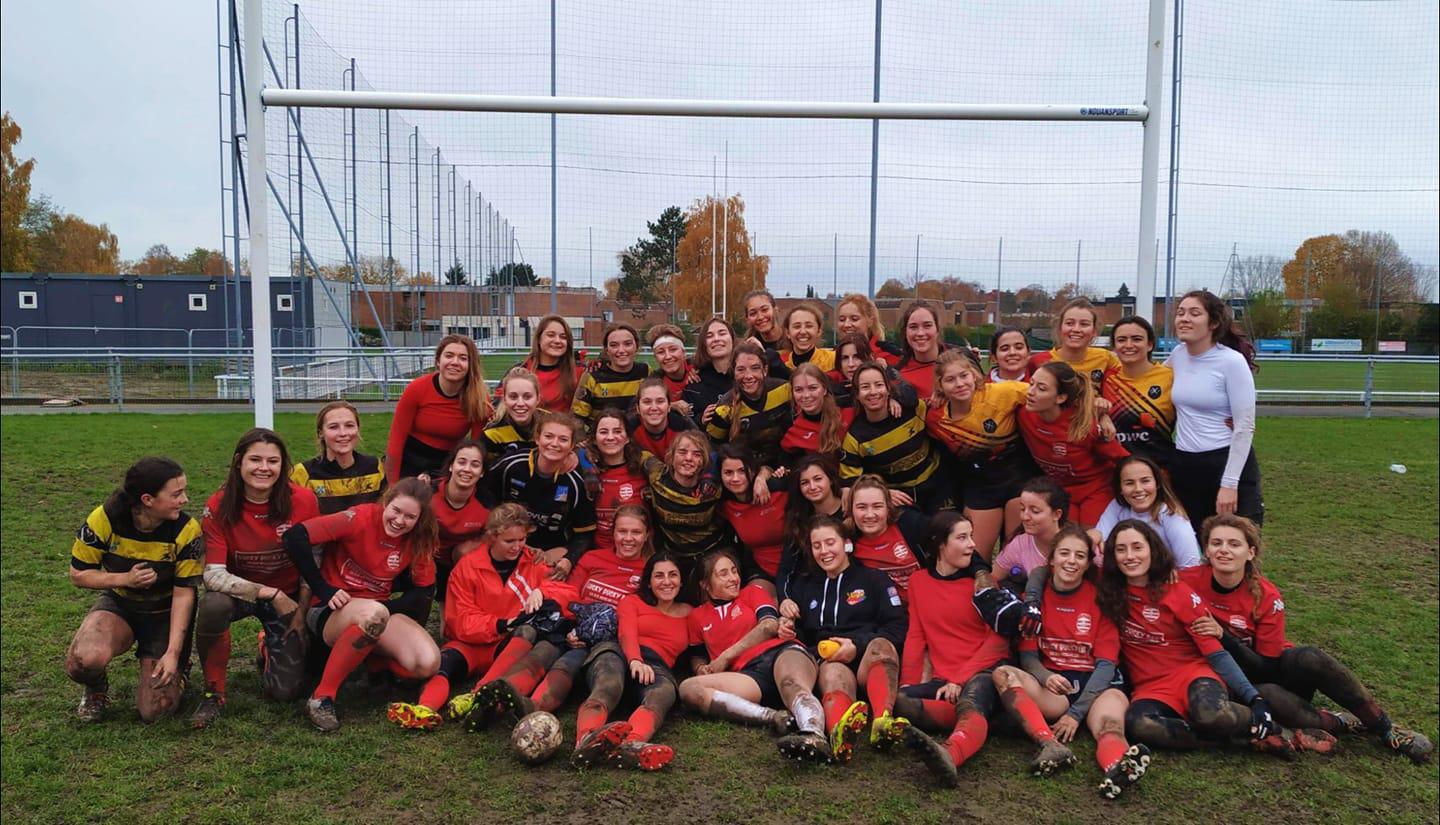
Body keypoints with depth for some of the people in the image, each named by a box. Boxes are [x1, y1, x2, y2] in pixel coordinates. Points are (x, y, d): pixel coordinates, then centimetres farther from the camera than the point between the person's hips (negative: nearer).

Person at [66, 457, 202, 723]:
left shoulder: (187, 530, -22)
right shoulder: (103, 520, -19)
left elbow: (184, 594, -17)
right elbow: (78, 575, -7)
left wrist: (173, 653, -22)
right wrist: (125, 578, -25)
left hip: (165, 613, -1)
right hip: (118, 604, 1)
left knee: (154, 711, -11)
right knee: (84, 661, -33)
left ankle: (177, 667, 23)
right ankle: (96, 689, 5)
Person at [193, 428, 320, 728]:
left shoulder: (303, 500, -18)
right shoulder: (219, 507, -19)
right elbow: (213, 574, -23)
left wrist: (301, 612, -5)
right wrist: (270, 594, -30)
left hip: (289, 597, 1)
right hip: (239, 591, 0)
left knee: (286, 691, -8)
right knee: (213, 606, -37)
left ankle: (271, 647, 30)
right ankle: (213, 692, -12)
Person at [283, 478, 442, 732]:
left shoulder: (418, 540, -1)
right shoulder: (361, 518, -16)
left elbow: (425, 589, 5)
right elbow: (295, 536, -23)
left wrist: (386, 608, -12)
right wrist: (323, 590, -19)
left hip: (379, 610, 5)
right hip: (331, 612, -5)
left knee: (428, 663, -22)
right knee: (373, 614, -41)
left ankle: (367, 660, 8)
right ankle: (321, 697, -24)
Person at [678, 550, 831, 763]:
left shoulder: (752, 592, 23)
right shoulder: (697, 616, 28)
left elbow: (770, 625, 6)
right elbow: (696, 657, 33)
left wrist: (726, 656, 2)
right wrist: (701, 669, 6)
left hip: (782, 652, -1)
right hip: (749, 676, 2)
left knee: (793, 684, -38)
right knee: (688, 688, -27)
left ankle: (815, 735, -72)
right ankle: (773, 717, -42)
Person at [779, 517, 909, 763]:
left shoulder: (874, 579, 17)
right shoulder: (803, 585, 29)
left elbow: (898, 628, 5)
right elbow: (802, 635, 30)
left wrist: (857, 645, -11)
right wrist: (788, 629, 5)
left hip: (870, 662, 0)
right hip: (824, 662, 1)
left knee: (881, 645, -37)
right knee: (833, 671, -38)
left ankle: (882, 722, -62)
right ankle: (838, 732, -73)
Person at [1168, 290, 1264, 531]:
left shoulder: (1232, 361, -11)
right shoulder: (1177, 355, 4)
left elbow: (1245, 427, -13)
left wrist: (1229, 483, -17)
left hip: (1228, 463, -6)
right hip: (1183, 466, 6)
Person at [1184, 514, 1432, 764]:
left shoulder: (1266, 596, -14)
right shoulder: (1186, 582, -16)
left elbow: (1268, 667, -14)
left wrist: (1223, 637, -27)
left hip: (1270, 668, 1)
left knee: (1309, 658, -31)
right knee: (1265, 695, -37)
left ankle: (1385, 728, -14)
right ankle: (1340, 724, -16)